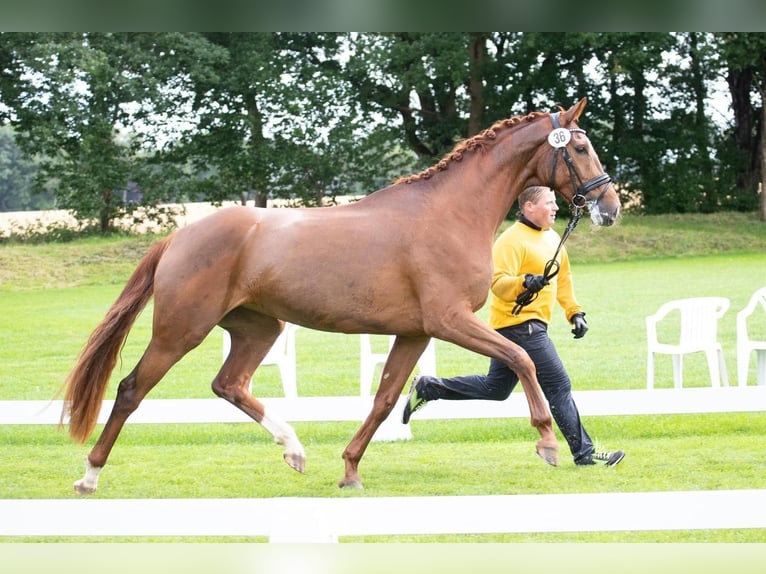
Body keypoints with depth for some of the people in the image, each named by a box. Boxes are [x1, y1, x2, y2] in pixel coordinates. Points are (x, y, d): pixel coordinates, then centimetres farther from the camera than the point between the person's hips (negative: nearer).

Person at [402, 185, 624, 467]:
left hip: (533, 325, 10)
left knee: (495, 388, 17)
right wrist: (524, 283, -40)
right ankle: (584, 453, -3)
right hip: (519, 324, -10)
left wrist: (574, 312, 18)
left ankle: (429, 388, 23)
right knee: (559, 386, -8)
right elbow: (498, 282, -24)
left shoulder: (552, 238, 14)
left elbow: (563, 278, 25)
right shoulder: (512, 240, -15)